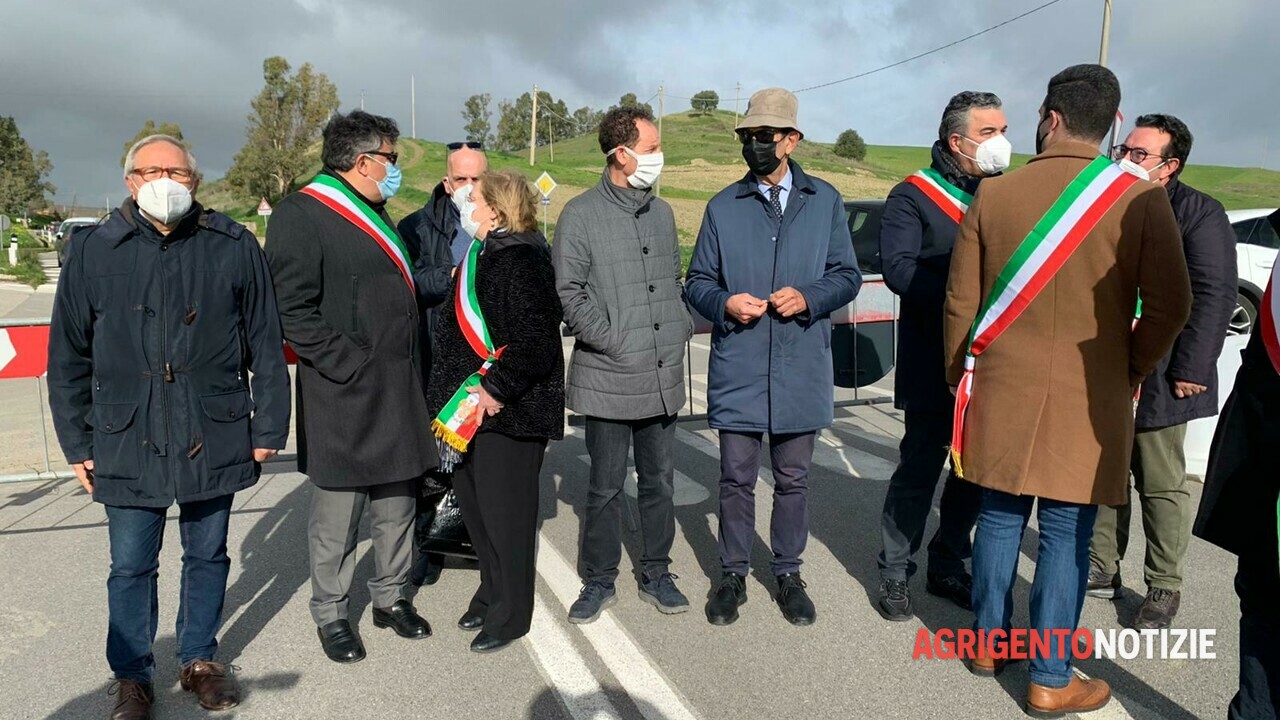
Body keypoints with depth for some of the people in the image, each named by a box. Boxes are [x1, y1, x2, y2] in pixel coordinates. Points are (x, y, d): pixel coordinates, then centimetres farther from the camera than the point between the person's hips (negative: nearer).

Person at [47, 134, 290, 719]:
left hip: (214, 438, 0)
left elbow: (265, 346, 1)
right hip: (127, 442, 0)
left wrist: (268, 428, 0)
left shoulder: (235, 247, -1)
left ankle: (200, 660, 34)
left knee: (207, 556, 14)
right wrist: (77, 444, 4)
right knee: (131, 566, 10)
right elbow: (69, 357, 5)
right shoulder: (93, 251, 1)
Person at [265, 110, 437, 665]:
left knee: (398, 503, 15)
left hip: (399, 391, 8)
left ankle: (390, 597, 31)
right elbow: (295, 310, -18)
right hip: (344, 397, -8)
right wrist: (350, 366, -20)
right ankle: (330, 613, 21)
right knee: (337, 513, 4)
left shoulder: (375, 214, 19)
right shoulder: (301, 215, -11)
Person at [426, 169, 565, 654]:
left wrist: (497, 389, -21)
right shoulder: (481, 255, 13)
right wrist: (449, 391, 14)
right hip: (471, 408, 10)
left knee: (504, 512, 2)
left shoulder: (521, 260, -17)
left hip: (509, 412, -10)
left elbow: (536, 339, -25)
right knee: (474, 502, 18)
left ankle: (510, 614, 19)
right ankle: (493, 593, 36)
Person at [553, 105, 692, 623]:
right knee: (606, 486, 5)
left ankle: (656, 575, 28)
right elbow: (569, 294, -9)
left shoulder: (662, 213, 13)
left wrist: (681, 330, 6)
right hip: (609, 379, -5)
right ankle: (599, 581, 22)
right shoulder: (581, 215, -6)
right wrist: (618, 342, -13)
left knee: (659, 481, 13)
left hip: (663, 378, 5)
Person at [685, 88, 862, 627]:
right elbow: (697, 282, 9)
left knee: (793, 479, 12)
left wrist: (809, 297, -12)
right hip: (738, 369, 0)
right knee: (736, 478, 7)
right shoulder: (723, 206, 6)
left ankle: (788, 573, 28)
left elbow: (847, 275, 7)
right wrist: (725, 303, -12)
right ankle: (733, 574, 24)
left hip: (802, 367, 1)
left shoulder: (825, 201, 7)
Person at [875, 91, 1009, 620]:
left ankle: (947, 565, 29)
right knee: (920, 468, 0)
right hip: (934, 363, -5)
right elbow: (897, 267, -16)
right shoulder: (914, 196, -3)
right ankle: (895, 573, 15)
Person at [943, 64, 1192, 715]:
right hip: (1090, 403, -2)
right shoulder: (1141, 200, -6)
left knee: (999, 518, 15)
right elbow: (1169, 306, -7)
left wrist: (960, 374, 14)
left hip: (1003, 394, 2)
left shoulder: (993, 195, -2)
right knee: (1066, 535, 6)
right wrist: (1132, 371, 9)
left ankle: (989, 642, 29)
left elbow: (960, 301, 1)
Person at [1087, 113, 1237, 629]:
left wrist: (1190, 369, -15)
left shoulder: (1199, 214, -6)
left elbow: (1214, 295, -11)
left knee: (1161, 485, 6)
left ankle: (1164, 588, 19)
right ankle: (1102, 570, 27)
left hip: (1156, 378, -5)